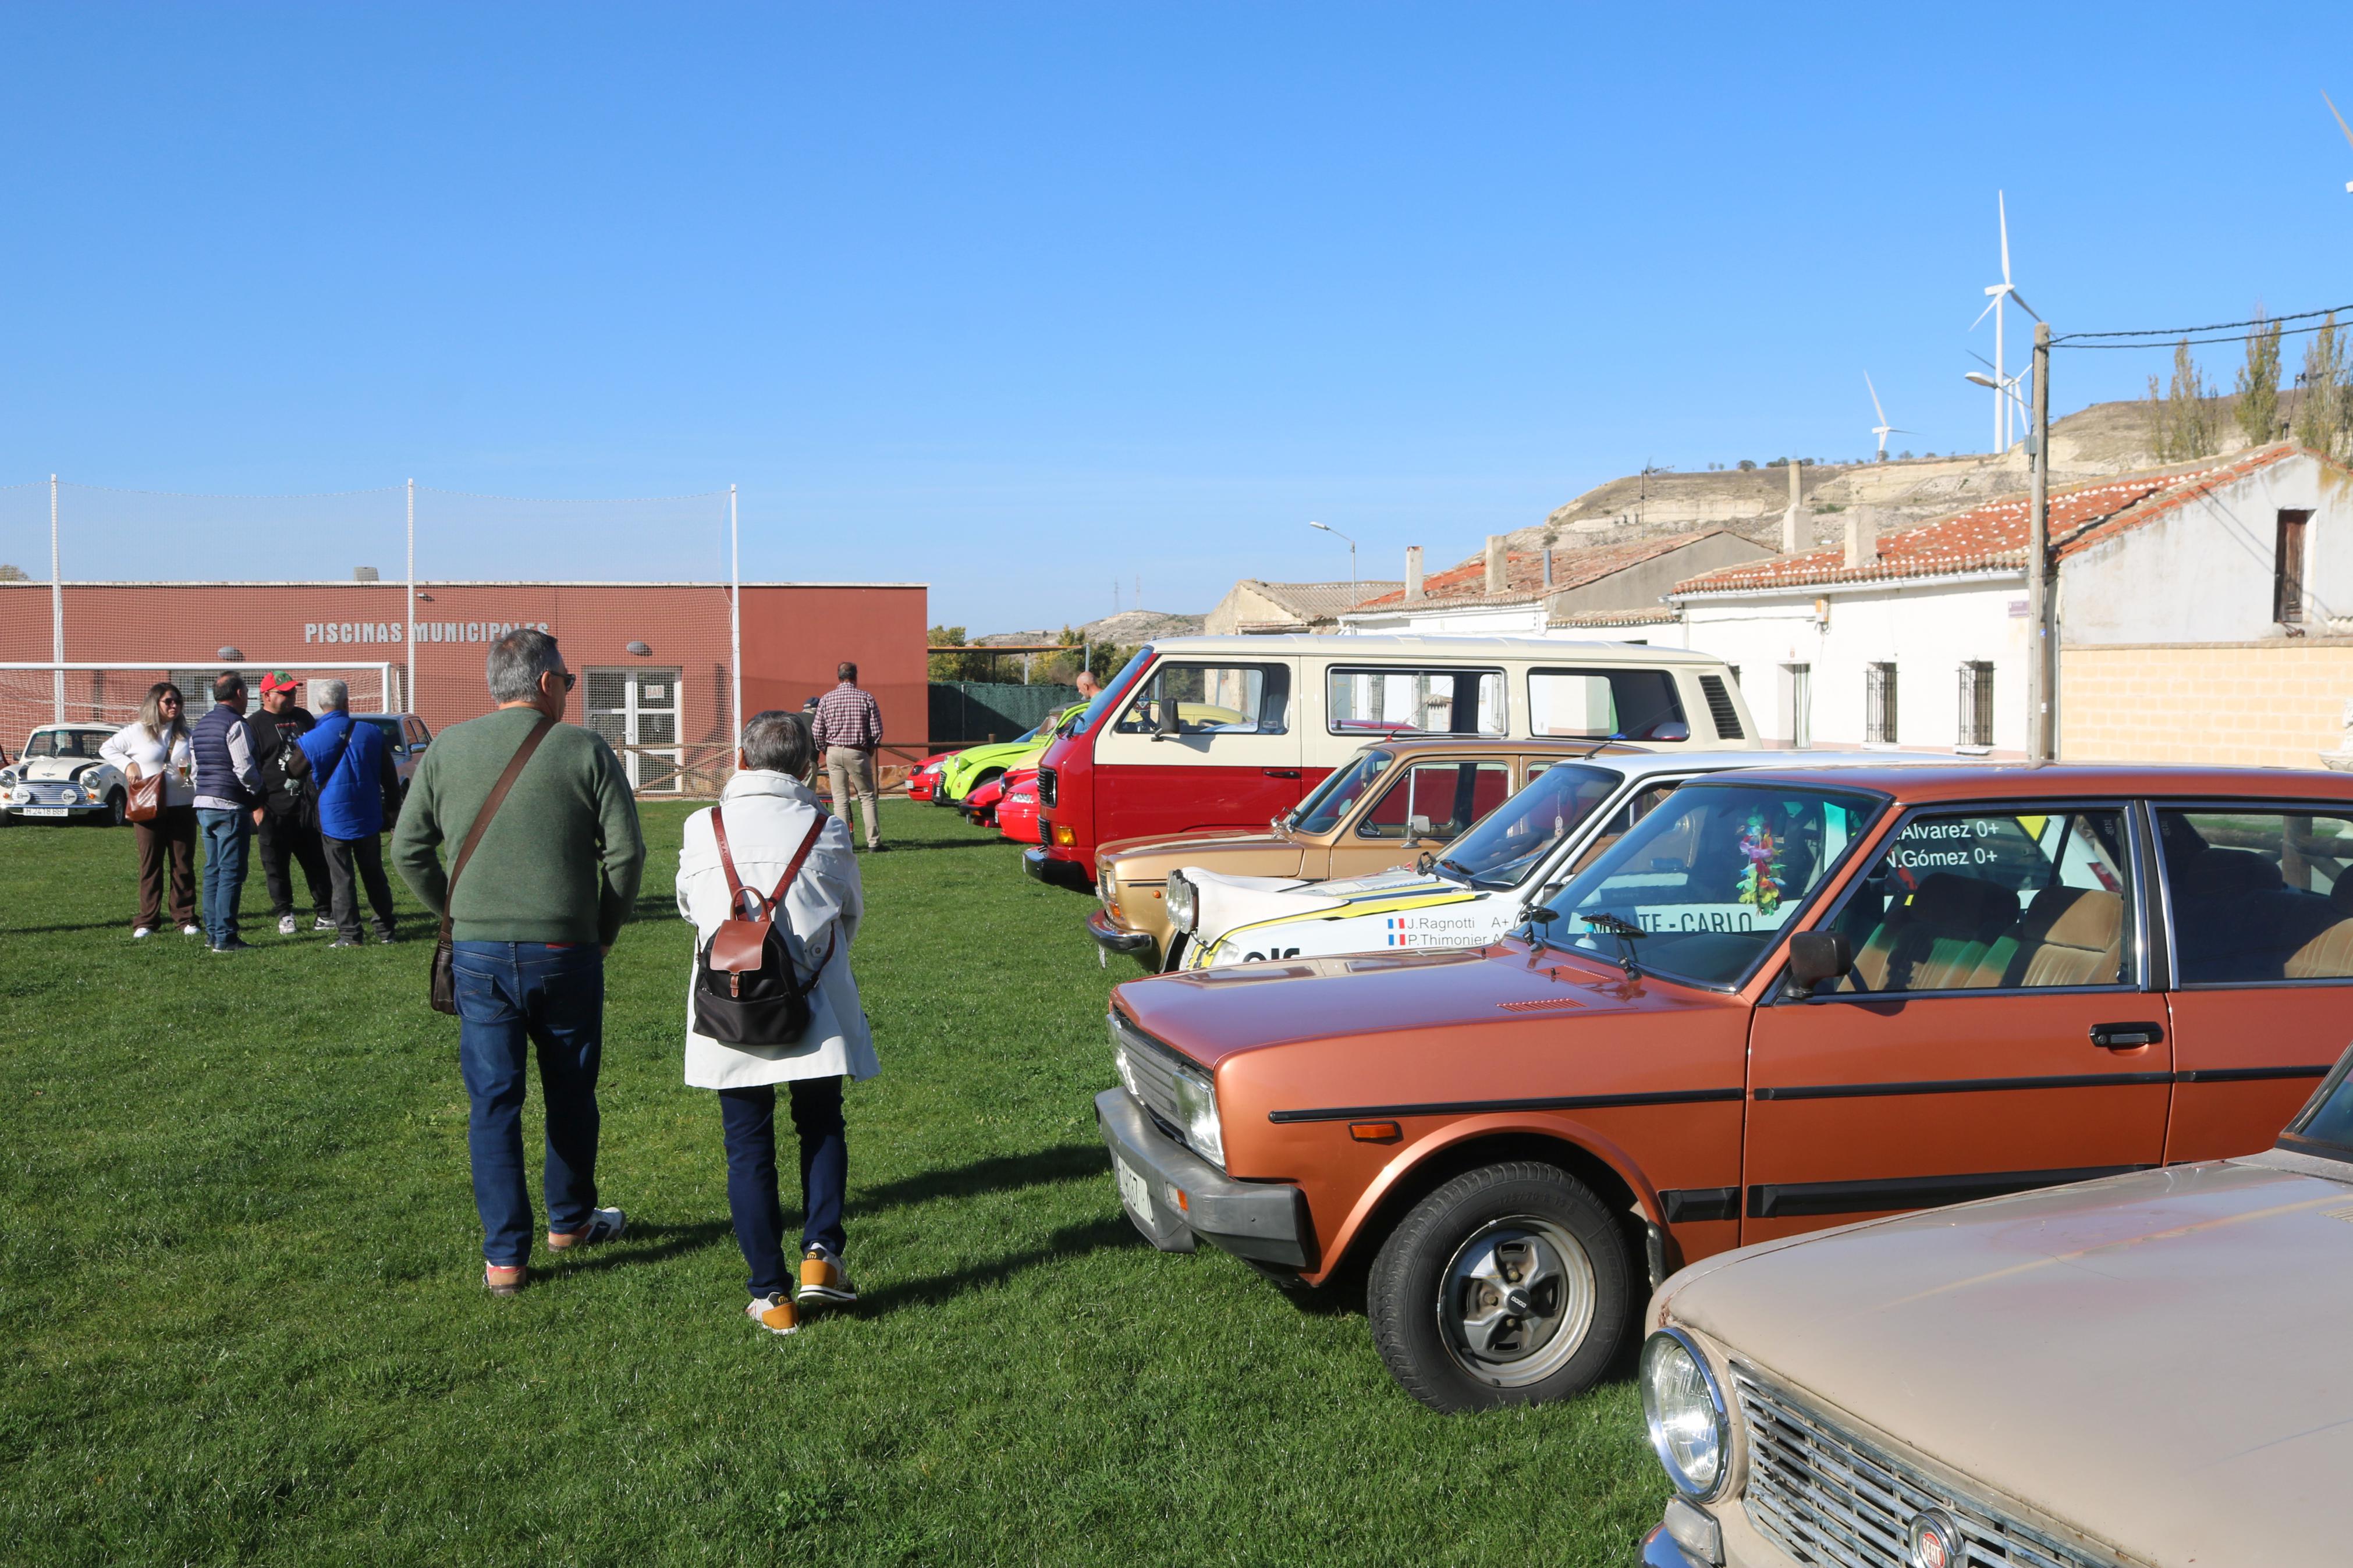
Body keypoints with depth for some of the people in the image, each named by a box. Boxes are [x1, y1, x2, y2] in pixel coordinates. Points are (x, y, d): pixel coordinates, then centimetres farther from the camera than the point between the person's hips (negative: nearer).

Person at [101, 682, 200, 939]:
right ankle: (147, 921, 8)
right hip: (148, 809, -2)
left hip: (182, 807, 2)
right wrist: (127, 764, -3)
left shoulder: (186, 733, 9)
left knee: (183, 864, 2)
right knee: (150, 864, 3)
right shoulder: (137, 731, 2)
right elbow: (107, 749, 12)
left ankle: (186, 918, 7)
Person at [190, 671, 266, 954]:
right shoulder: (236, 724, -12)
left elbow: (195, 768, 19)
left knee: (213, 871, 13)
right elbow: (245, 769, -16)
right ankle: (225, 937, -9)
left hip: (203, 804, 9)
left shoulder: (200, 726, 16)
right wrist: (259, 795, -1)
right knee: (231, 872, -7)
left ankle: (212, 933, 16)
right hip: (231, 806, -9)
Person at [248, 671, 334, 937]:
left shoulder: (303, 717, 15)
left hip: (307, 805, 5)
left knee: (317, 862, 6)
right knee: (276, 865, 2)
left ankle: (323, 914, 13)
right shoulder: (254, 725, -2)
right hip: (274, 809, -5)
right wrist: (257, 806, -13)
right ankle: (285, 915, 12)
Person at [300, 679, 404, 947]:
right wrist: (393, 807, 14)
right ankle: (385, 930, 17)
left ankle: (349, 935, 2)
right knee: (374, 875, 13)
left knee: (342, 879, 3)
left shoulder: (311, 741, -8)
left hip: (333, 818, -2)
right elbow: (389, 776, 5)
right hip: (368, 817, 2)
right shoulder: (371, 733, -2)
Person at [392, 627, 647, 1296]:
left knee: (493, 1101, 6)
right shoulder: (585, 750, -5)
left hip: (479, 955, 2)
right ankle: (571, 1220, 33)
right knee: (570, 1094, 16)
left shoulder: (446, 749, 3)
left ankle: (504, 1256, 7)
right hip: (565, 952, -1)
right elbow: (626, 850, -8)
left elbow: (408, 849, 6)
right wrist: (605, 929, 6)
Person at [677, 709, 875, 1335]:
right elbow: (851, 913, 10)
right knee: (821, 1127, 19)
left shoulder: (702, 829, -3)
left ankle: (771, 1295, 10)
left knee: (748, 1149, 8)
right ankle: (821, 1253, 5)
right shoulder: (825, 829, -4)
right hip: (815, 1012, 0)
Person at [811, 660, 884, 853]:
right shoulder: (867, 698, -4)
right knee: (867, 797, 7)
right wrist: (871, 749, 10)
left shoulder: (826, 699, 1)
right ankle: (874, 842, 4)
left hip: (834, 752, 2)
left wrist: (826, 750, 14)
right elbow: (877, 731, -6)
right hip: (858, 752, -2)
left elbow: (817, 732, 0)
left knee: (840, 799, 7)